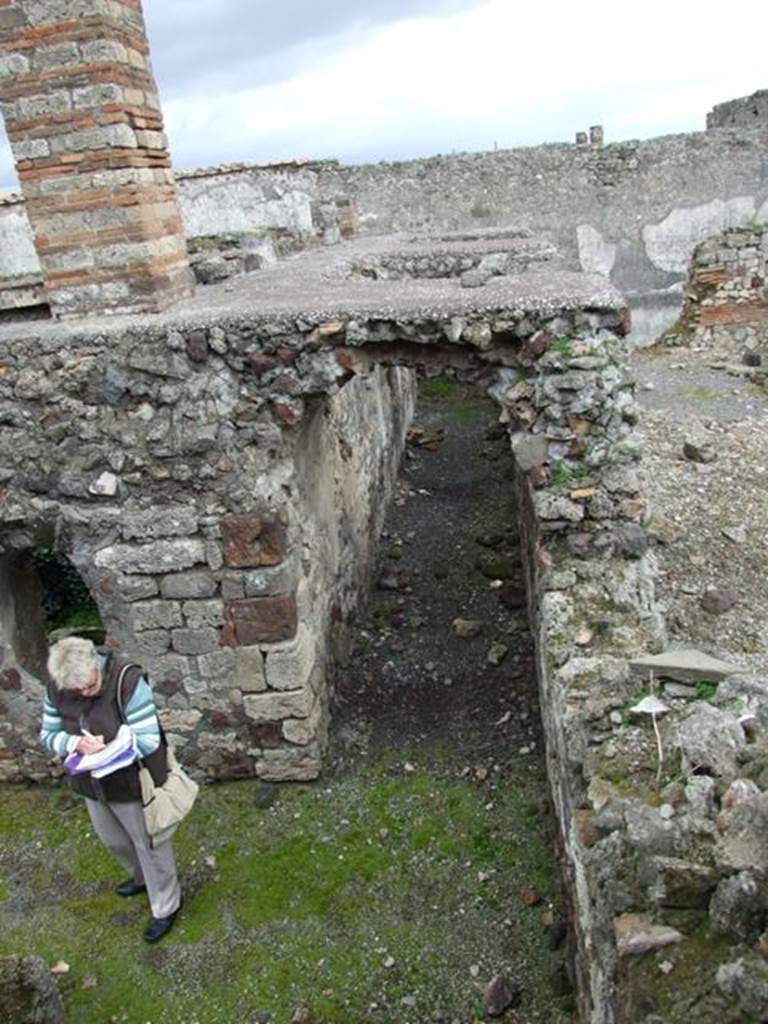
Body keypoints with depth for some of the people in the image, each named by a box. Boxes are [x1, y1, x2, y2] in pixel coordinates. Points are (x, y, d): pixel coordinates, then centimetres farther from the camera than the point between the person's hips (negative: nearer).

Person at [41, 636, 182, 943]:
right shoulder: (57, 687, -13)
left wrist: (105, 750, -36)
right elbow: (49, 735, -2)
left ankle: (165, 907, 36)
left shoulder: (127, 680, -30)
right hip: (92, 784, 6)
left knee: (149, 845, 13)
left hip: (133, 783, -6)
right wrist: (75, 743, -23)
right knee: (113, 840, 28)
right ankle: (142, 878, 57)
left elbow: (148, 741, -27)